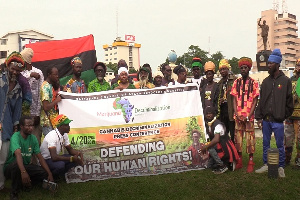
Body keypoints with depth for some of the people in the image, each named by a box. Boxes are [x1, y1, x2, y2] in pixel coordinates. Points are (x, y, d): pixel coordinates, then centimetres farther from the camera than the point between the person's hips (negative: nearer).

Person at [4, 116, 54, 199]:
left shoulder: (33, 138, -3)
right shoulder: (15, 137, -21)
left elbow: (40, 157, -6)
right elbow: (18, 154, -39)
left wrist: (49, 173, -17)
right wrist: (23, 172, -55)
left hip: (26, 166, 5)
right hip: (11, 167, -5)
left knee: (45, 173, -17)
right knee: (17, 164, -39)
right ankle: (14, 192, -17)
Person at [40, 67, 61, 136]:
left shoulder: (53, 85, 11)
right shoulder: (45, 87, -16)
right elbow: (46, 107, -22)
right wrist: (56, 100, -15)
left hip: (54, 119, 8)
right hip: (48, 121, -8)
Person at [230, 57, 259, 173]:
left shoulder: (254, 83, 1)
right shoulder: (236, 82, 8)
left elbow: (255, 101, -1)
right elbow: (234, 99, 7)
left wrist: (248, 116, -10)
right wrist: (237, 114, -5)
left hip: (249, 116, -3)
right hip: (238, 116, 3)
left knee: (250, 138, 0)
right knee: (238, 138, 6)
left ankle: (251, 162, 9)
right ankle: (239, 161, 18)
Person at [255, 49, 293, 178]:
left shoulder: (285, 81, -3)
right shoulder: (266, 81, 8)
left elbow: (289, 101, -1)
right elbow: (261, 101, 9)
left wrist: (284, 116, -4)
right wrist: (259, 116, 3)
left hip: (278, 120, -4)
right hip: (265, 119, 4)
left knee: (280, 145, 5)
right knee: (265, 144, 13)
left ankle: (281, 168, 16)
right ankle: (266, 165, 24)